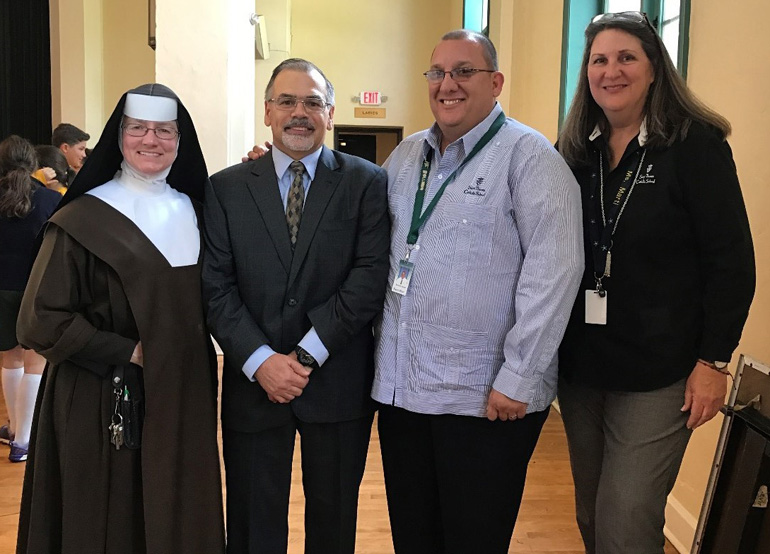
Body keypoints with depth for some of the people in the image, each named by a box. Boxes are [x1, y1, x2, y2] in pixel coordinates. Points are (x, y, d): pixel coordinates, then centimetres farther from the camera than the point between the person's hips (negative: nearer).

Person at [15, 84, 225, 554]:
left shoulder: (192, 210, 7)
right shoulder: (83, 218, -9)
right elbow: (41, 321, -12)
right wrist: (129, 352, -12)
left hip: (183, 398, 5)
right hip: (102, 404, -4)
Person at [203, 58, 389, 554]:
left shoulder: (367, 183, -1)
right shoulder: (227, 188, 4)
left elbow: (370, 276, -10)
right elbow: (217, 287, -2)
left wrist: (307, 354, -15)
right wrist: (261, 361, -13)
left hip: (338, 383, -1)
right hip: (253, 383, 1)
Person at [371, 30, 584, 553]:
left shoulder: (526, 154, -8)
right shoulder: (406, 155, 13)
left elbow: (554, 268, -16)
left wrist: (519, 378, -18)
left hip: (487, 398, -6)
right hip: (400, 387, 6)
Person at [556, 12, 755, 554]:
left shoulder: (696, 144, -8)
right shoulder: (576, 150, 7)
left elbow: (733, 262, -9)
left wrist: (713, 361, -11)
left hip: (657, 375, -5)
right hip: (580, 366, 5)